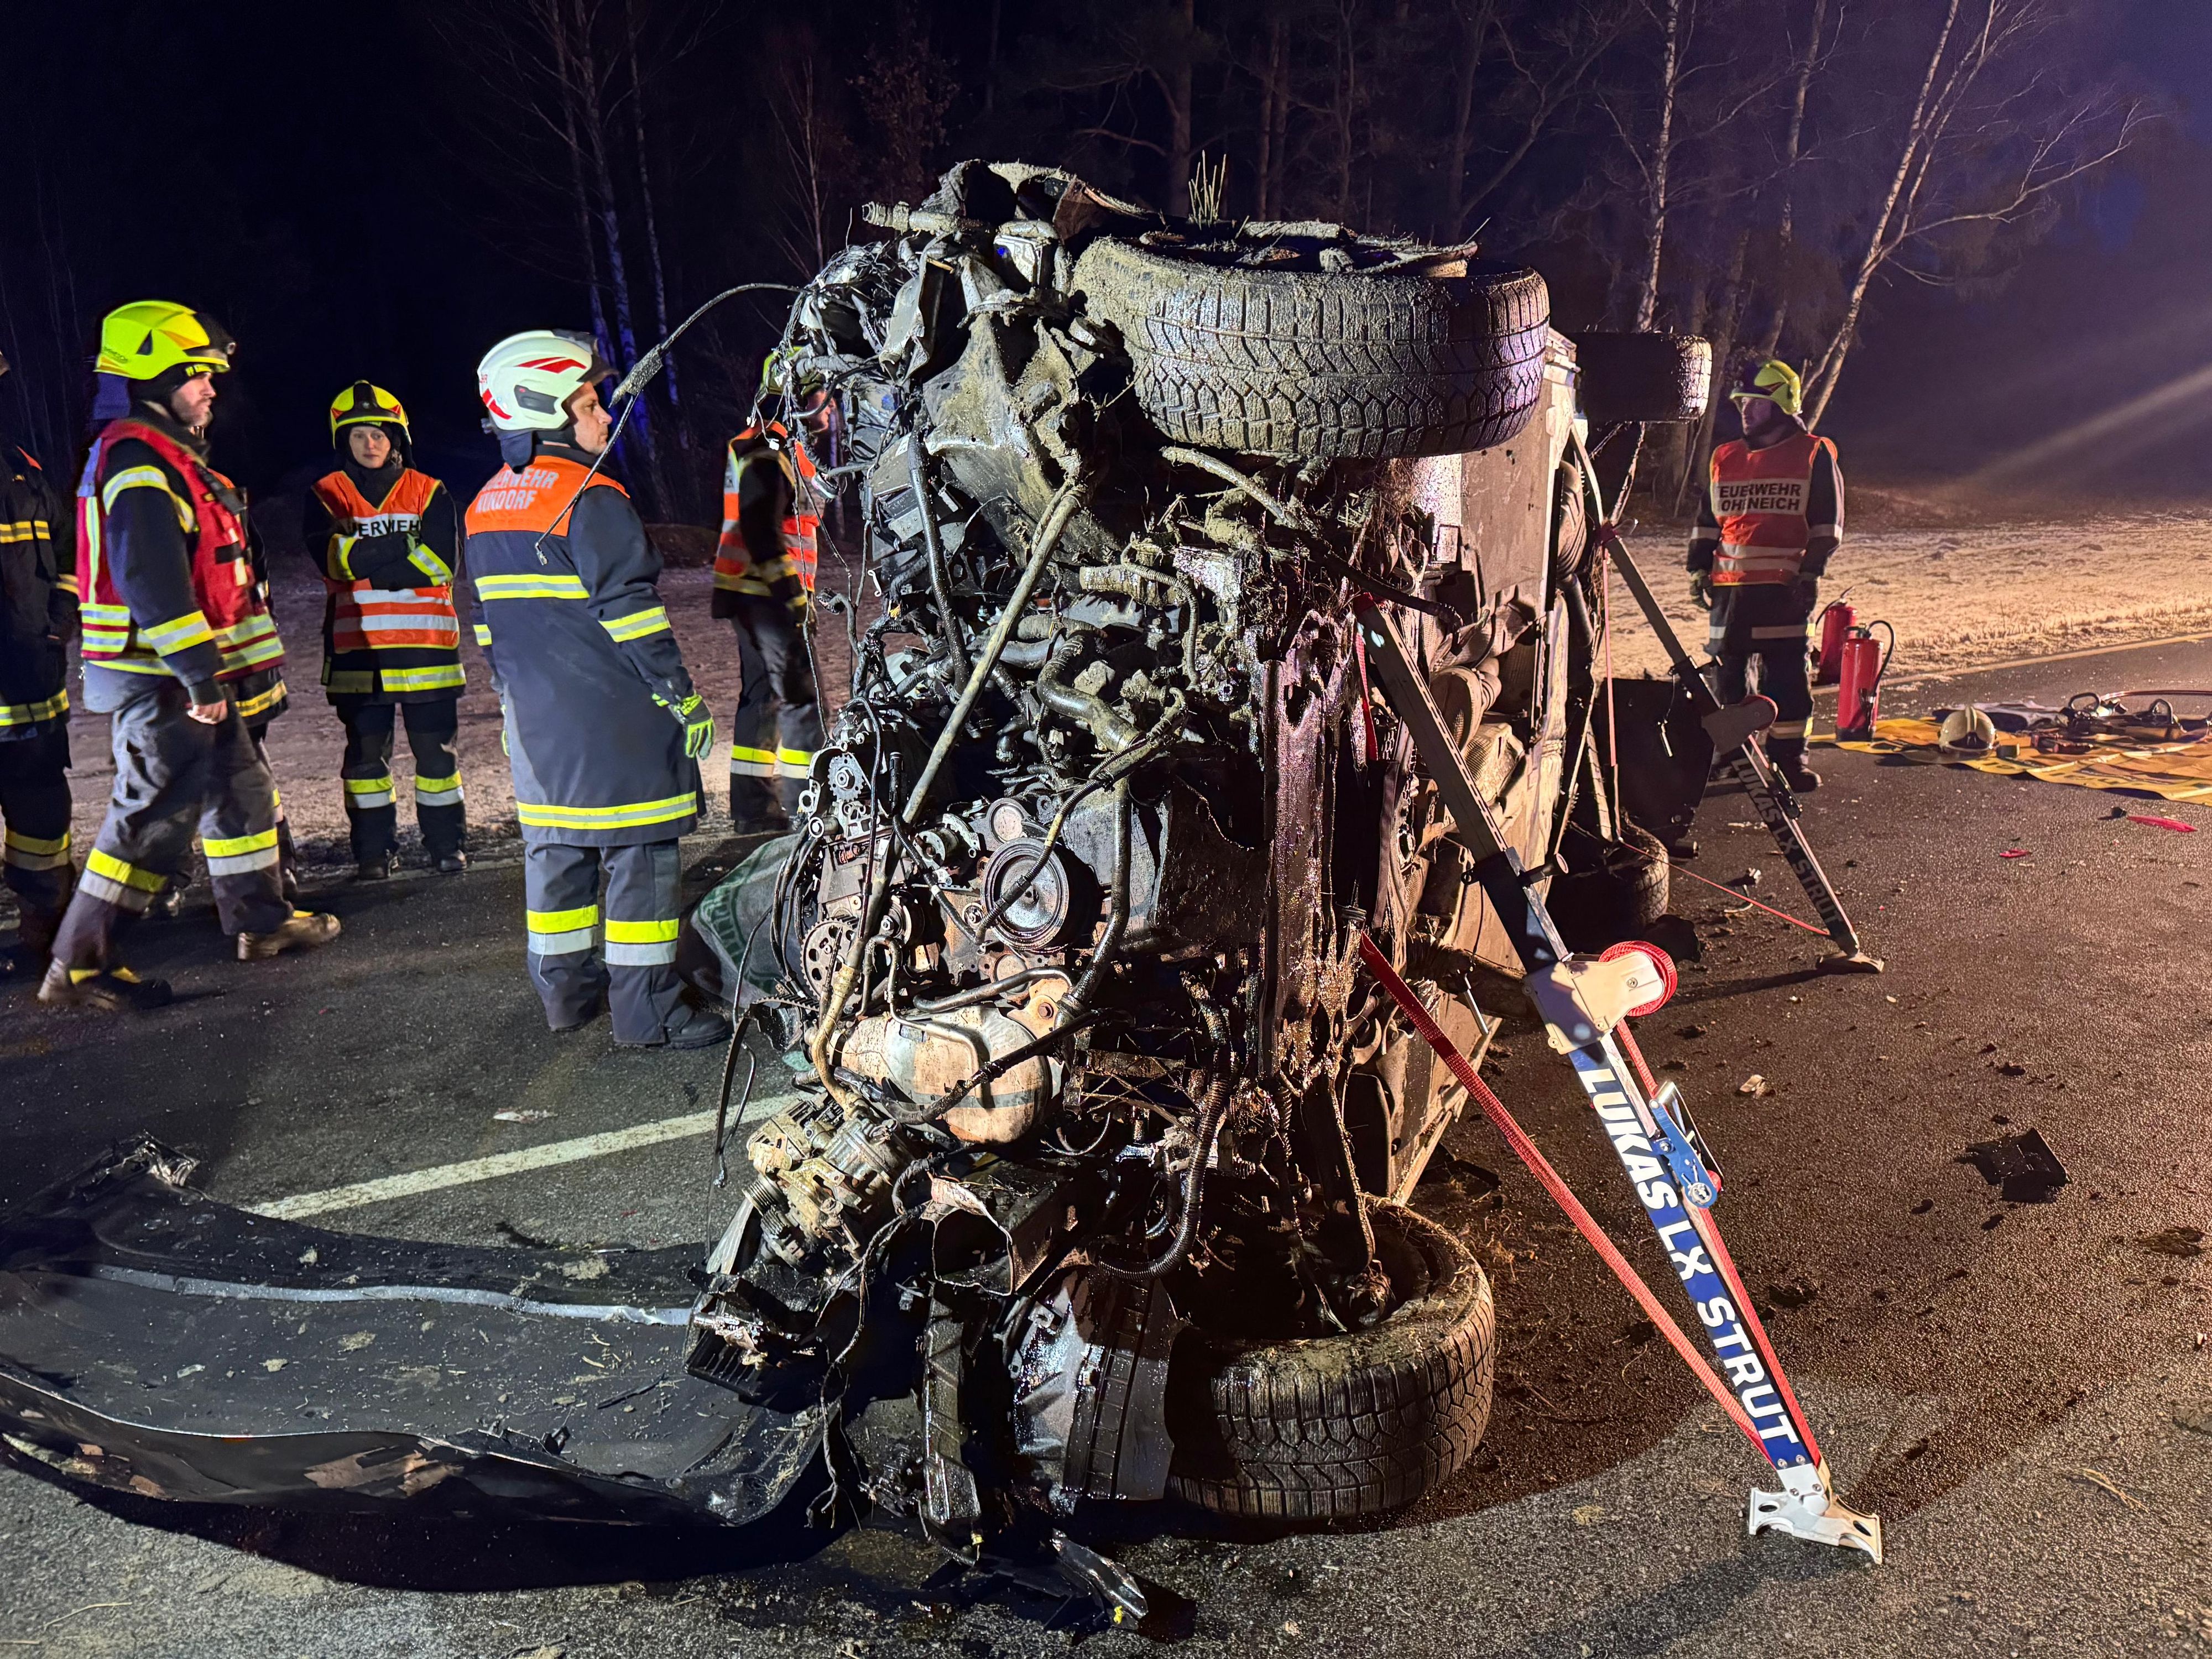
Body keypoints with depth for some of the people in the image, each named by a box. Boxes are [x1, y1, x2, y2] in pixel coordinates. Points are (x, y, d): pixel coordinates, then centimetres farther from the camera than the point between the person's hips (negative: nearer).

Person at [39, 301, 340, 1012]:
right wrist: (199, 675, -25)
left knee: (239, 789, 17)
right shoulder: (137, 461, -16)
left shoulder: (172, 457, 18)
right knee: (154, 814, -7)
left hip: (186, 676, 11)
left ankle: (262, 920, 29)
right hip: (158, 681, -10)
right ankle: (80, 966, -1)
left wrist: (217, 669, 25)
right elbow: (151, 582, -25)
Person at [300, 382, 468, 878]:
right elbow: (331, 557, -10)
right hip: (357, 648, 1)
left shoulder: (429, 492, 5)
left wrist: (367, 560, -13)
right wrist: (404, 547, -16)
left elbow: (442, 561, -9)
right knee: (365, 753, 6)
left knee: (435, 749, 4)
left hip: (425, 644, -1)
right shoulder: (327, 496, 7)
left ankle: (448, 845, 14)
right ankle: (372, 851, 15)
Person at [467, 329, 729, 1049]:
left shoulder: (484, 509, 13)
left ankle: (566, 990, 25)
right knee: (639, 854, -3)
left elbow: (485, 619, 18)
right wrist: (683, 698, -12)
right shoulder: (590, 500, -14)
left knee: (555, 849, 15)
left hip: (535, 716, 9)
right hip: (613, 718, -8)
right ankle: (647, 1010, 1)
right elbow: (631, 610, -17)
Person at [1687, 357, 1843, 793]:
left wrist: (1811, 571, -9)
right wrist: (1699, 568, 10)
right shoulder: (1725, 459, 15)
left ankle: (1788, 756, 5)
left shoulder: (1815, 456, 3)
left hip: (1785, 586, -4)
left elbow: (1827, 524, 0)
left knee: (1787, 671, -3)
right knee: (1727, 669, 7)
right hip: (1730, 584, 4)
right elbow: (1707, 521, 20)